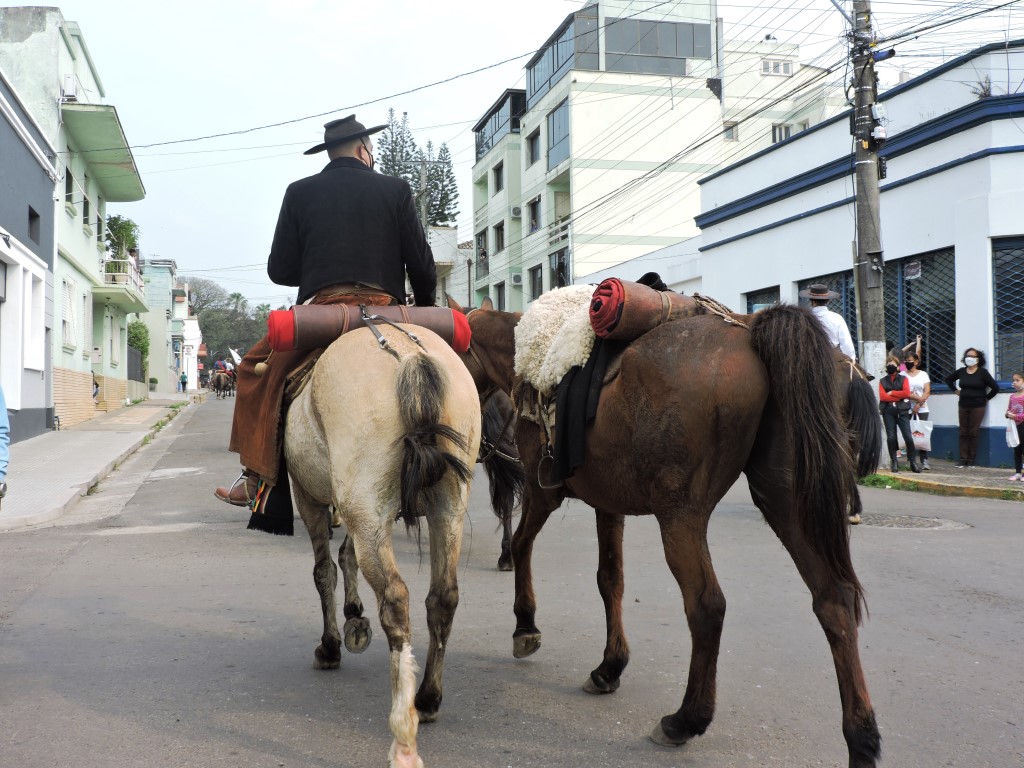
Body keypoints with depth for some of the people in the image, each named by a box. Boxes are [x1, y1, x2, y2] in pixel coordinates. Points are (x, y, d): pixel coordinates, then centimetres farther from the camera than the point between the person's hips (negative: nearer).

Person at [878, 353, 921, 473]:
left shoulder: (903, 379, 9)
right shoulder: (882, 381, 10)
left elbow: (906, 393, -7)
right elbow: (882, 396, -5)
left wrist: (891, 393, -6)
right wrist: (899, 397, -7)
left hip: (902, 411, -1)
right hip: (888, 411, 1)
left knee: (908, 437, -7)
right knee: (891, 437, -1)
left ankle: (913, 461, 1)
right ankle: (894, 462, 8)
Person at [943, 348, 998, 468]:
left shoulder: (982, 372, -7)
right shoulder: (961, 371, 6)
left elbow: (995, 388, -9)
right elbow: (948, 379, 23)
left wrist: (986, 398, -2)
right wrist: (956, 391, 14)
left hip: (977, 407, -4)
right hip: (963, 406, 4)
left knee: (973, 433, -1)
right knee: (963, 433, 4)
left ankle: (971, 459, 6)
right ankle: (963, 458, 6)